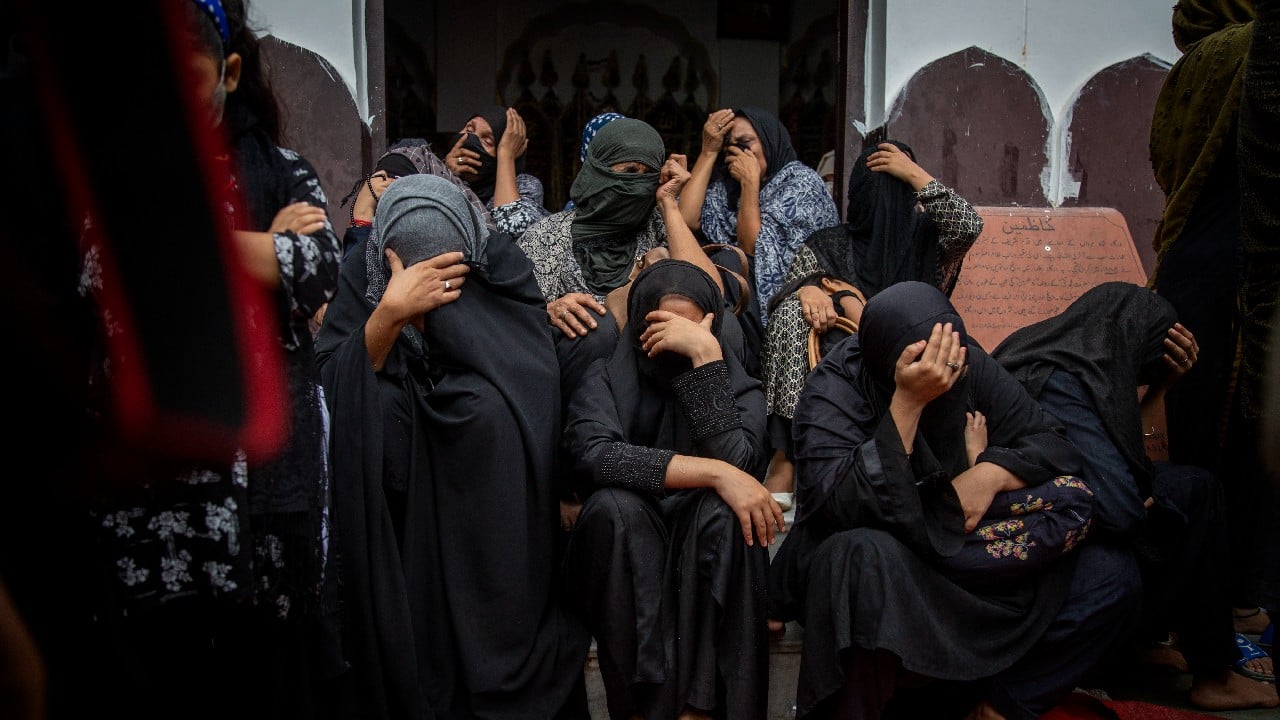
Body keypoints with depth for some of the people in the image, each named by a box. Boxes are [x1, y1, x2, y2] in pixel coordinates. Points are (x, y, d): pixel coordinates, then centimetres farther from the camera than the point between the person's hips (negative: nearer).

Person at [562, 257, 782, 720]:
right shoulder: (605, 380, -2)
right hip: (622, 572, 0)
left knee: (723, 511, -30)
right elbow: (594, 455, -25)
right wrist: (714, 473, -30)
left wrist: (706, 355, -23)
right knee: (614, 505, -31)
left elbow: (736, 461, -21)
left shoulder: (739, 389, 2)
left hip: (706, 566, 1)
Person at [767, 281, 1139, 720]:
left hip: (966, 559, 5)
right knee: (865, 553, -39)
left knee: (1113, 577, -11)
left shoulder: (968, 367, -6)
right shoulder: (834, 390, -18)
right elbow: (842, 509, -30)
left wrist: (989, 474, -22)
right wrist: (908, 402, -34)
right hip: (861, 567, -4)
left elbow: (1050, 443, -1)